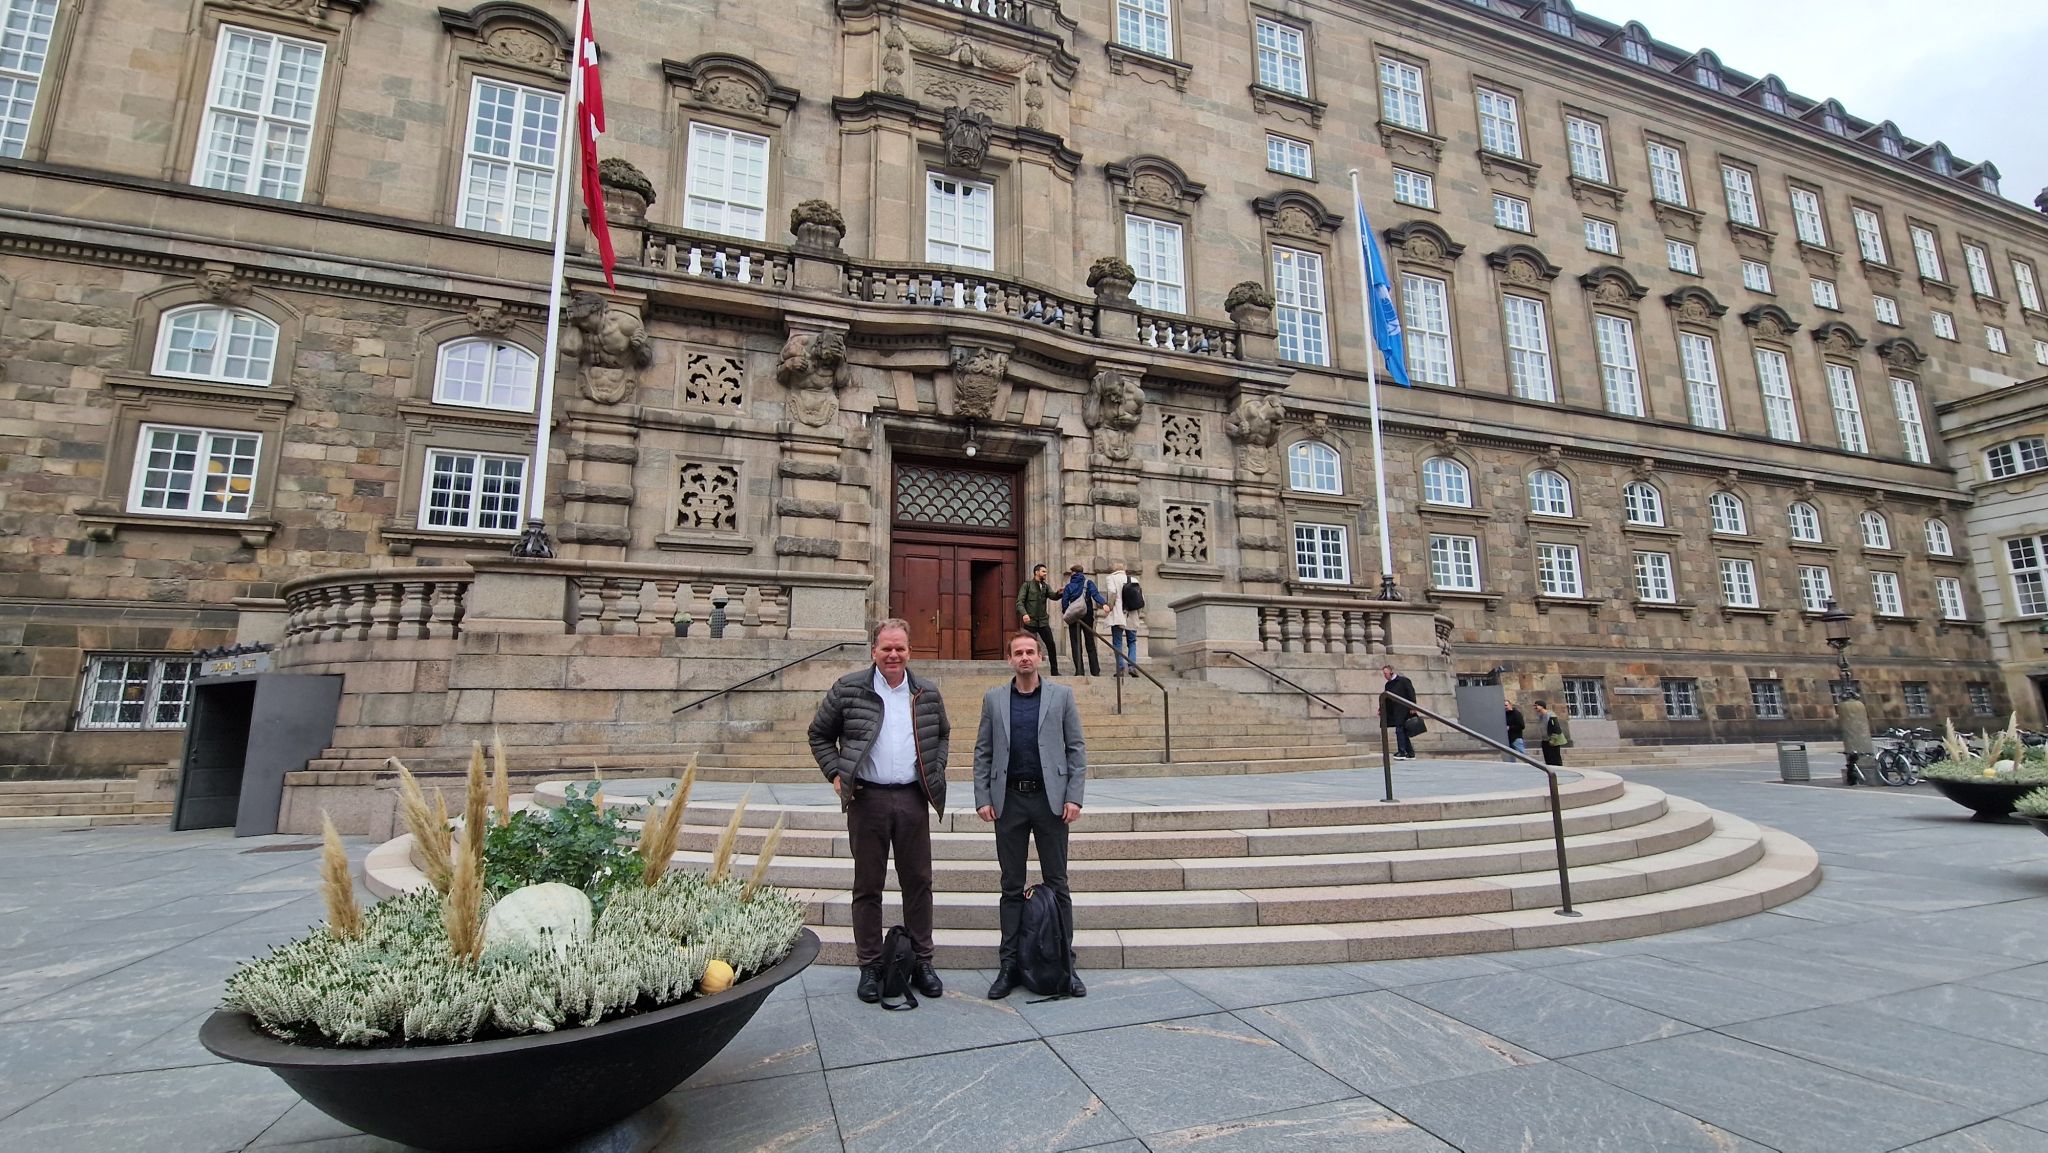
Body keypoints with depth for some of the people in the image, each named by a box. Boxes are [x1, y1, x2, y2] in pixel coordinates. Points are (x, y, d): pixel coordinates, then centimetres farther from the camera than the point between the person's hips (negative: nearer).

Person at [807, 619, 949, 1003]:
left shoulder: (927, 693, 6)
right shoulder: (848, 689, -2)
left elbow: (943, 733, 22)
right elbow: (819, 733, 8)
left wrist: (936, 770, 9)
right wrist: (835, 773, -2)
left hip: (913, 798, 2)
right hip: (867, 798, -2)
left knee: (918, 881, 9)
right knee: (868, 885, 8)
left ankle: (922, 961, 23)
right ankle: (870, 966, 21)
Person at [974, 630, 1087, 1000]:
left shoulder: (1061, 695, 3)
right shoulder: (994, 699, 7)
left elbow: (1076, 748, 2)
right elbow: (982, 753, 7)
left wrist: (1074, 797, -6)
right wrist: (982, 798, -2)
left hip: (1050, 799, -1)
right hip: (1008, 800, 1)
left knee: (1057, 883, 6)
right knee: (1011, 886, 9)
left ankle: (1066, 964, 15)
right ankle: (1008, 965, 18)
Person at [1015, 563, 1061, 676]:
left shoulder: (1046, 586, 14)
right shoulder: (1027, 585, 2)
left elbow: (1052, 596, -4)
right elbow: (1019, 601, -6)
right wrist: (1024, 613, -24)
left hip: (1043, 622, 4)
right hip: (1030, 621, -4)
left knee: (1051, 645, -1)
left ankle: (1055, 671, 6)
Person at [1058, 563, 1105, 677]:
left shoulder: (1068, 586, 3)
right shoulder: (1088, 583, 3)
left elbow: (1064, 603, -2)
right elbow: (1095, 594, -15)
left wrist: (1066, 615, 10)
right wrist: (1103, 603, -27)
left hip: (1073, 618, -1)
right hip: (1088, 617, 1)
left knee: (1075, 645, 4)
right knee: (1090, 644, 9)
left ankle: (1079, 671, -4)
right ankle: (1095, 671, 5)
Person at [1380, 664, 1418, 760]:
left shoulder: (1403, 681, -5)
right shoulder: (1388, 685, 16)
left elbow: (1411, 693, -10)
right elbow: (1386, 699, 19)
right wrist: (1381, 709, 8)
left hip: (1404, 711, -7)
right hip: (1395, 713, 8)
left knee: (1399, 730, -13)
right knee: (1403, 732, 9)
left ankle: (1401, 752, -12)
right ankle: (1410, 753, 15)